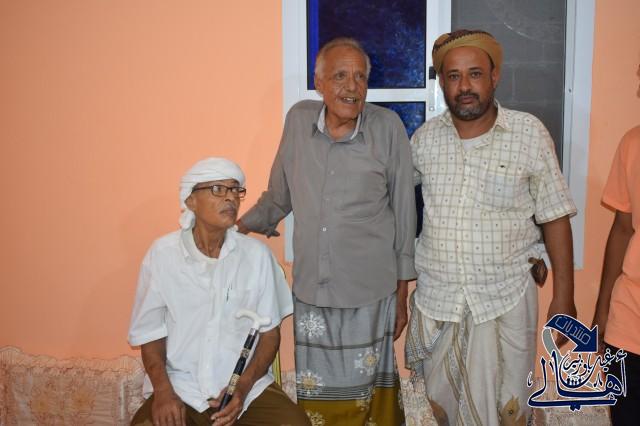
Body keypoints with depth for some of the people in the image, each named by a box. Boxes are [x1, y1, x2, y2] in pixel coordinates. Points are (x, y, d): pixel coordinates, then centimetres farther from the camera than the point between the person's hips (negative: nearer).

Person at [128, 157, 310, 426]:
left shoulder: (257, 254, -3)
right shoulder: (162, 254, -5)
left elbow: (269, 332, 2)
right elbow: (151, 332, 2)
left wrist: (243, 386, -11)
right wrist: (163, 390, -13)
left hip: (248, 385, 1)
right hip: (180, 386, 0)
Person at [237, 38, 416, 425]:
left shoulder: (388, 127, -9)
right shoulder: (298, 119, -2)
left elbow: (404, 213, -3)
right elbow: (278, 194, 13)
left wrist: (402, 295, 0)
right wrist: (239, 225, 5)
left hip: (370, 292, -2)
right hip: (310, 290, 2)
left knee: (369, 390, 13)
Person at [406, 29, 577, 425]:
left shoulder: (529, 133, -6)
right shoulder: (425, 137, 1)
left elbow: (555, 218, -3)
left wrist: (564, 297, -3)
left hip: (506, 299, -2)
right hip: (435, 299, 3)